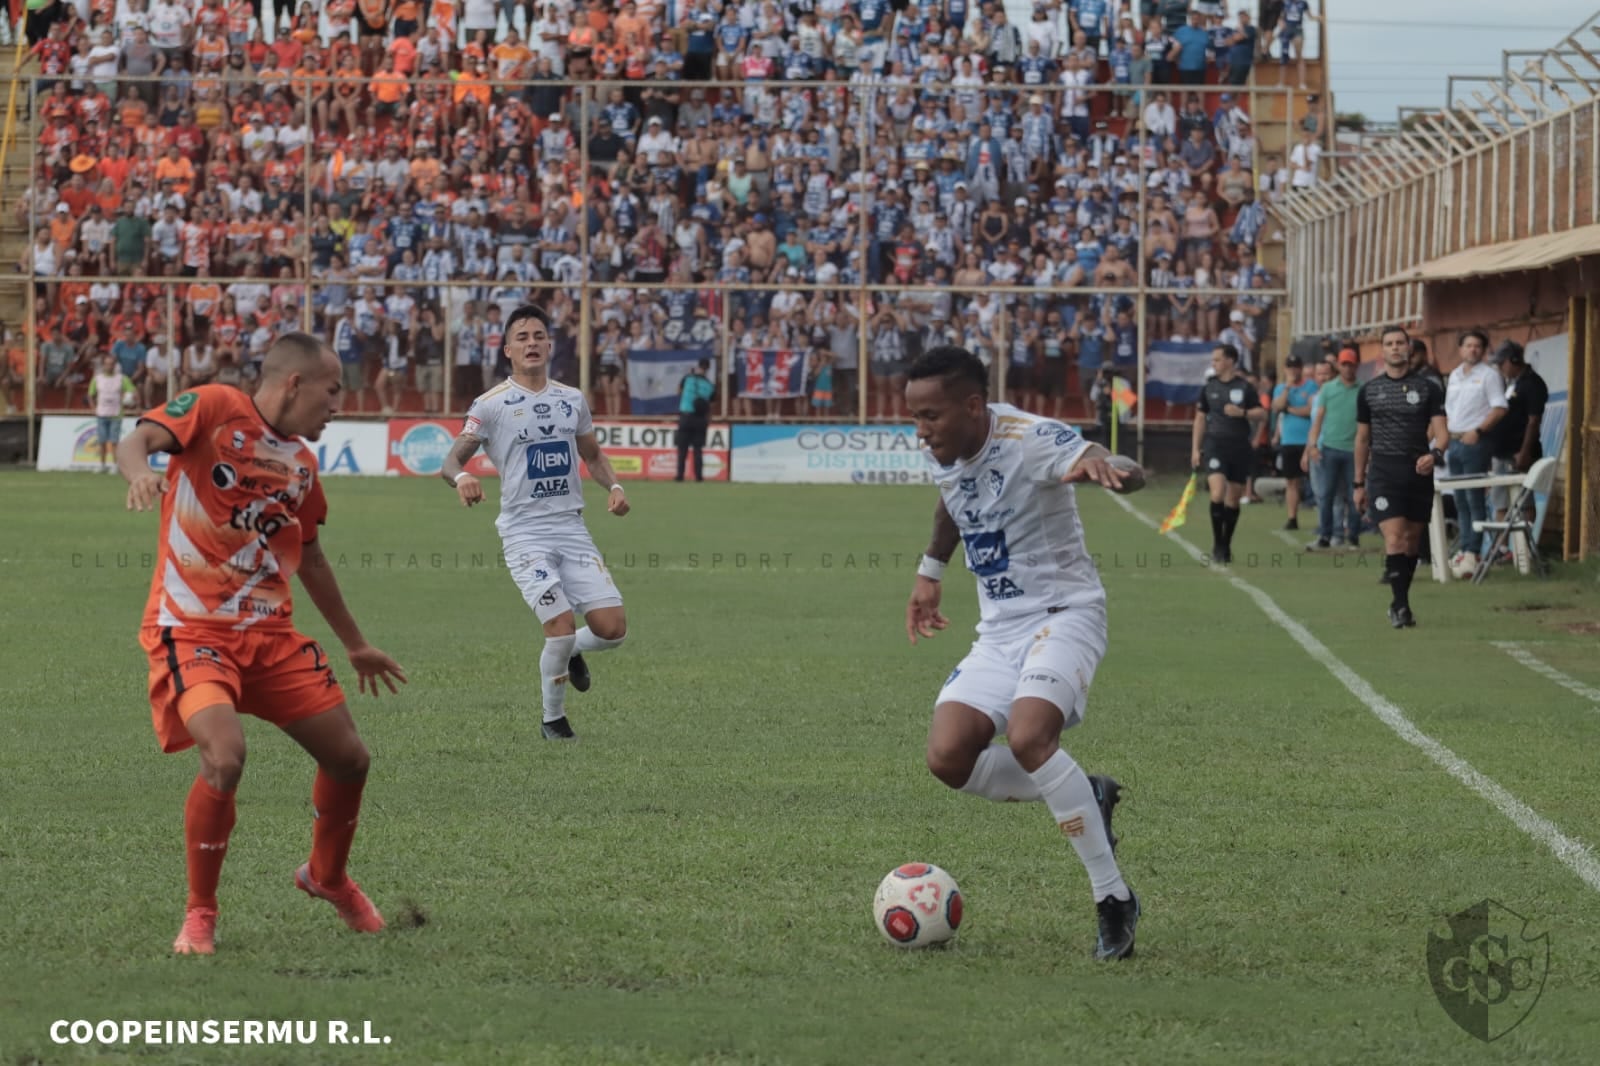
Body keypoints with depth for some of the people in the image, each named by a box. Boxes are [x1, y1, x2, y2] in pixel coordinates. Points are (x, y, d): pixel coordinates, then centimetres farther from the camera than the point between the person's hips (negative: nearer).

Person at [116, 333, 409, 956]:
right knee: (225, 756, -28)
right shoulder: (214, 408, -5)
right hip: (191, 629, -7)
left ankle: (328, 877, 37)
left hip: (270, 634, 7)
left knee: (348, 758, 6)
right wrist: (139, 471, -45)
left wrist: (354, 643, 35)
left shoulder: (301, 462, 15)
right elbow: (138, 441, -20)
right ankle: (200, 915, -7)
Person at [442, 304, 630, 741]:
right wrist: (461, 476, -33)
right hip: (525, 532, -4)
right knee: (561, 628, -16)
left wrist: (613, 486, 6)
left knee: (612, 627, -7)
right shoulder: (492, 404, -4)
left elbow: (592, 454, 25)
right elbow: (453, 459, -9)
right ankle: (553, 719, 8)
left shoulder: (572, 400, 11)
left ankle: (572, 652, 29)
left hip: (572, 527, 4)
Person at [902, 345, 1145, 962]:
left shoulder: (1028, 440, -22)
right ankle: (1086, 802, 11)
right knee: (949, 759, -11)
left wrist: (1100, 466, -58)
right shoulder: (940, 453, 2)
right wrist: (930, 572, 30)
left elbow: (1132, 474, -36)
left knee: (1027, 737, -31)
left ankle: (1114, 900, -20)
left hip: (1064, 614, -7)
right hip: (999, 629, 7)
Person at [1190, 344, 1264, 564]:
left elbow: (1262, 412, 1)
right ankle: (1217, 544, -10)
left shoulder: (1244, 387, 2)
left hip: (1240, 447, 0)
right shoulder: (1209, 387, 7)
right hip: (1215, 445, 0)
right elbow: (1200, 418, 12)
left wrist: (1242, 412, -18)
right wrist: (1195, 449, 8)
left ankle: (1225, 546, 20)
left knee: (1233, 500, 6)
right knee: (1218, 492, -19)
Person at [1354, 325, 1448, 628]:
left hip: (1418, 472, 1)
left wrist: (1435, 454, -24)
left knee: (1411, 540, 7)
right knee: (1394, 537, -14)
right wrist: (1359, 483, 12)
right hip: (1383, 472, -1)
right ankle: (1401, 605, -16)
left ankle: (1399, 603, 20)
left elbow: (1441, 431, -1)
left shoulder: (1427, 389, 4)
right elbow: (1362, 438, 13)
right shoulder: (1369, 391, 8)